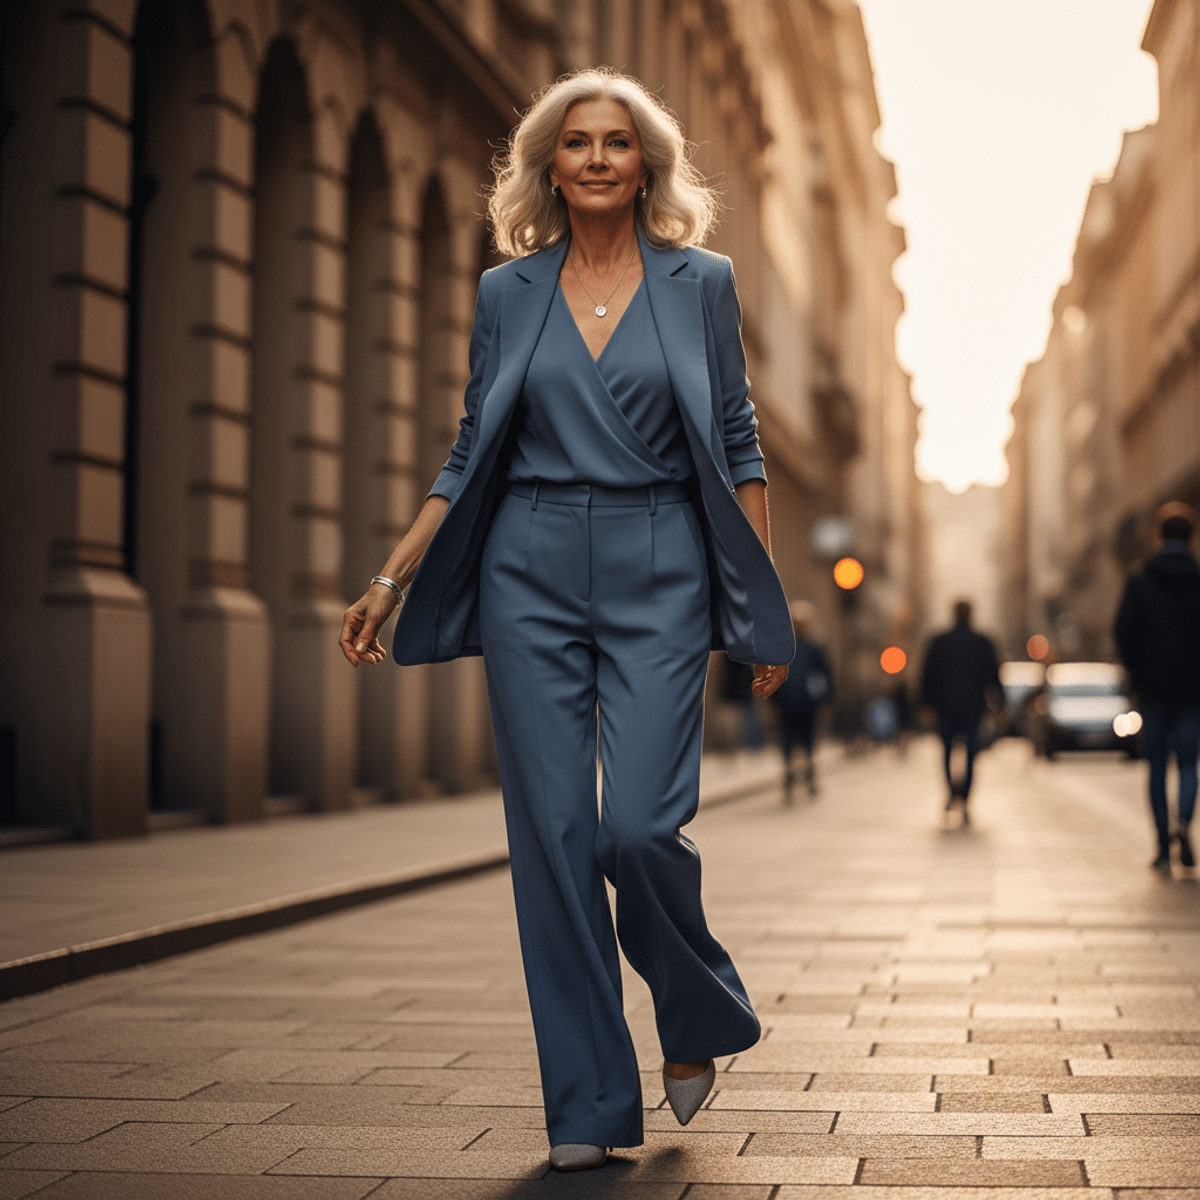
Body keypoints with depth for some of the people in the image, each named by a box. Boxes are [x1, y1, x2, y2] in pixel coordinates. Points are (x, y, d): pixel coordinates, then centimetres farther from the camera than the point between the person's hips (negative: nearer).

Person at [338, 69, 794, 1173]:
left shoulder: (701, 284, 5)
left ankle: (700, 1019, 19)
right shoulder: (508, 294, 10)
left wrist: (762, 609, 1)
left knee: (640, 826, -13)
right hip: (532, 575, 2)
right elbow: (472, 457, 12)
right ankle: (590, 1103, 9)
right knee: (552, 834, -1)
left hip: (659, 582, -2)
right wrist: (392, 580, 6)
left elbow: (737, 449, 5)